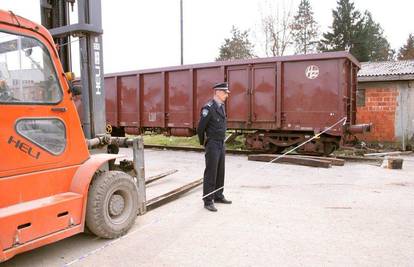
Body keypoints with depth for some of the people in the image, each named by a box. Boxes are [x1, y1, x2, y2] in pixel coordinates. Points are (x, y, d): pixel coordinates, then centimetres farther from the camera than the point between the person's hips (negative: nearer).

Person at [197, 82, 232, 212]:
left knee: (220, 172, 15)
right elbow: (200, 128, -14)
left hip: (221, 144, 8)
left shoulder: (221, 106, 10)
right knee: (211, 173, -3)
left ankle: (218, 196, 27)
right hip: (212, 145, -8)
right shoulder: (208, 108, -17)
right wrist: (203, 143, -1)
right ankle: (208, 201, 6)